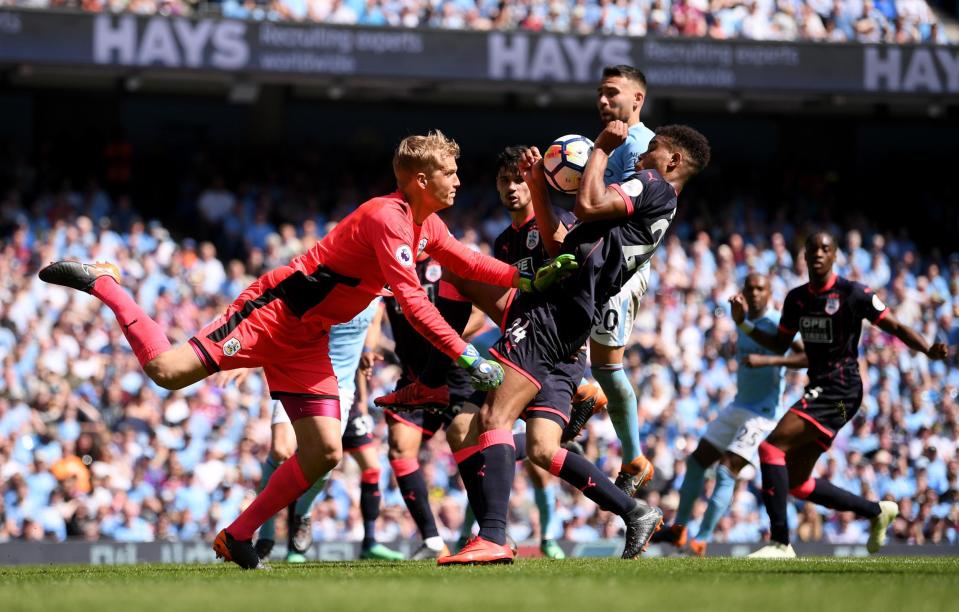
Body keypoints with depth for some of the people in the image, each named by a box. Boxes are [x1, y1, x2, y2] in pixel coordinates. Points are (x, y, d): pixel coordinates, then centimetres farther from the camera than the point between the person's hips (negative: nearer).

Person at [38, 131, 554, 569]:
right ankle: (103, 284, 2)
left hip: (305, 341, 9)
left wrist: (528, 279, 8)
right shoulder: (386, 218, -21)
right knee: (167, 371, -20)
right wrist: (466, 357, -28)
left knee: (324, 451, -3)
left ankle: (239, 538, 6)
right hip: (273, 312, -9)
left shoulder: (428, 227, 8)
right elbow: (413, 302, -27)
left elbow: (467, 263, 23)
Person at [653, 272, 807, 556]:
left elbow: (806, 357, -30)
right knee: (697, 462, 10)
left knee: (726, 471, -17)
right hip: (738, 406, 9)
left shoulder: (778, 324, -17)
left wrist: (766, 360, -36)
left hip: (763, 413, -9)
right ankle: (678, 529, 20)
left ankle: (701, 541, -18)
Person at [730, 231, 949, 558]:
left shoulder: (853, 293, -8)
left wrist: (928, 350, -23)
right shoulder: (796, 298, 12)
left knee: (772, 447, -21)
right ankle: (877, 511, 26)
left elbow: (895, 326, -6)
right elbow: (780, 345, 22)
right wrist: (743, 324, 8)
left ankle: (779, 542, -20)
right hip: (819, 390, 8)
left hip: (840, 390, -8)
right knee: (797, 483, 10)